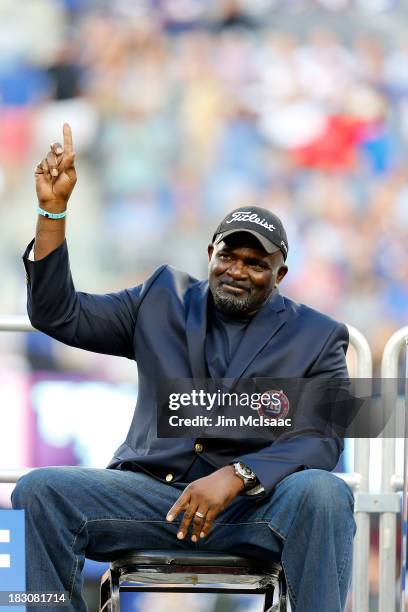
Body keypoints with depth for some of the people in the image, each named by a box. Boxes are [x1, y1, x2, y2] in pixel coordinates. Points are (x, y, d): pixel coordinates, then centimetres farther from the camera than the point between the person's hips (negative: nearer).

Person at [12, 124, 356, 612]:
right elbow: (58, 315, 14)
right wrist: (53, 209, 2)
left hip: (258, 504, -2)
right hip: (152, 493, 2)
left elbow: (323, 440, -3)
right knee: (39, 491, -23)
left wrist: (235, 476, -20)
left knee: (323, 494, -35)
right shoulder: (163, 300, 18)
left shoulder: (315, 337, 9)